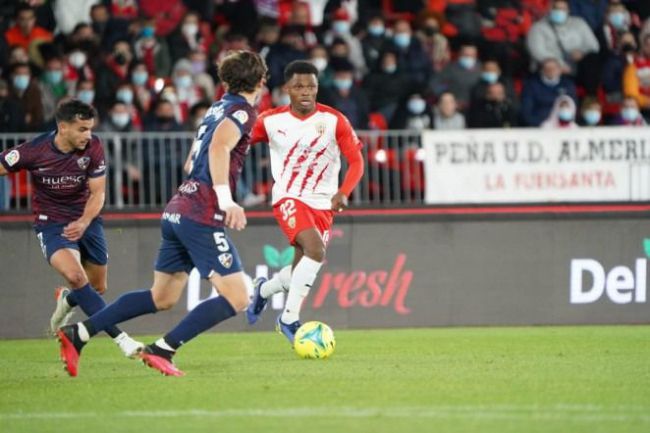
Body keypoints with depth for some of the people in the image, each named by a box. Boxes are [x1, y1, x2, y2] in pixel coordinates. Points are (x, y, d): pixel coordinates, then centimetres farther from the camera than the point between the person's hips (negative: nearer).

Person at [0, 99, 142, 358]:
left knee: (98, 288, 10)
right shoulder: (34, 151, -20)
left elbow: (97, 193, -8)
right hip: (51, 224, -3)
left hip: (86, 220, 4)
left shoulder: (93, 148, -13)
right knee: (75, 276, -28)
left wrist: (84, 222, -26)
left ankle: (66, 301, 48)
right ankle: (121, 339, -29)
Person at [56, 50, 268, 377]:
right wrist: (226, 200, -31)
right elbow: (219, 147, -25)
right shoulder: (243, 111, -6)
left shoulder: (218, 108, 20)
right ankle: (162, 350, -14)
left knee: (161, 299, 17)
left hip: (177, 211, 9)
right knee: (236, 299, -8)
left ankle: (77, 334, 13)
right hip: (202, 217, -9)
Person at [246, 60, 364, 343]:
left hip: (322, 204, 3)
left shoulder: (334, 121, -7)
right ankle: (290, 318, -15)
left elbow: (356, 161, -7)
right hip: (288, 199, -3)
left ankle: (264, 290, 40)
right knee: (315, 249, -27)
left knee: (301, 273, 5)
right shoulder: (271, 121, -5)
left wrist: (343, 193, -24)